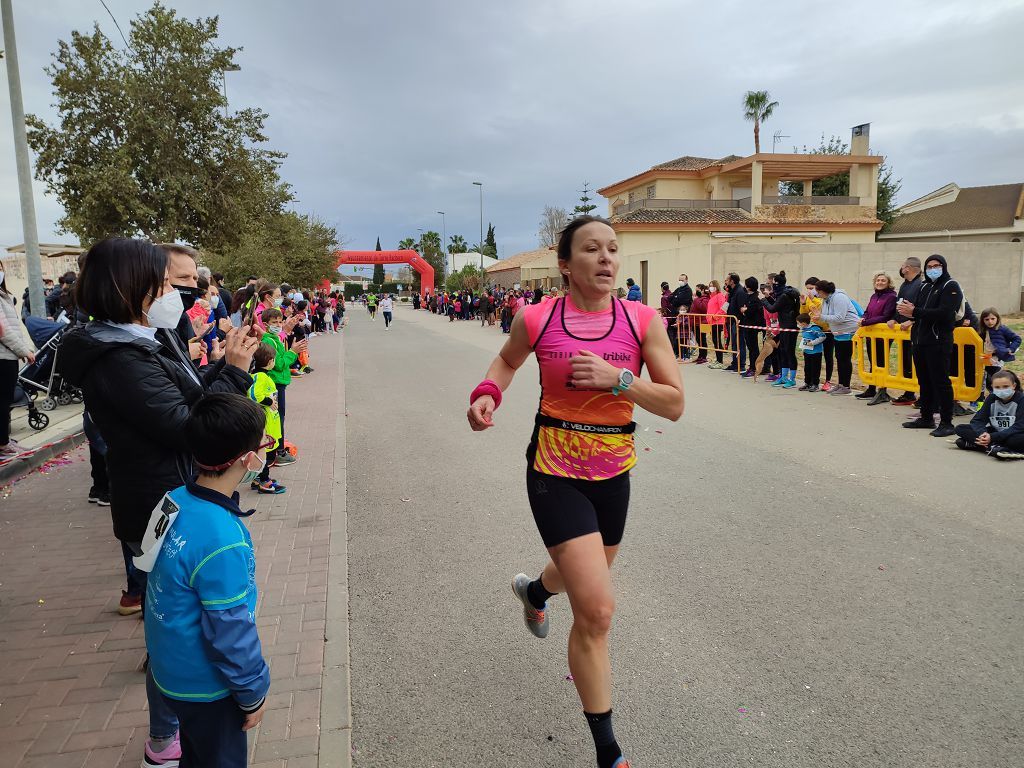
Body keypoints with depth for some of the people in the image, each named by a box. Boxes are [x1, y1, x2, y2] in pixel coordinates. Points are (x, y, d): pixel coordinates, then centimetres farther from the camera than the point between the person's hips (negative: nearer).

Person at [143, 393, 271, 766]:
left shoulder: (176, 499, -11)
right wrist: (254, 692, -11)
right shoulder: (222, 542, -36)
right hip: (204, 687, -7)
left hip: (170, 670, 7)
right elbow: (231, 633, -26)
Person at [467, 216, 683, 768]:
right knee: (597, 610, -10)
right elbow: (507, 359, 12)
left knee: (584, 575, 27)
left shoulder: (642, 320, -8)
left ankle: (534, 589, 67)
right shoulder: (536, 319, -9)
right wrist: (488, 394, -8)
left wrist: (619, 379, -23)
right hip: (555, 473, -3)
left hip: (613, 472, 4)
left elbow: (675, 404, -8)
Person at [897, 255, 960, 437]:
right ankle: (926, 418, 21)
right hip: (920, 341, 8)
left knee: (940, 382, -6)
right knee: (924, 381, 12)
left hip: (938, 343, -7)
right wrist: (908, 310, -6)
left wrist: (914, 311, -21)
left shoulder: (950, 287, -5)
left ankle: (946, 423, -2)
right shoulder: (925, 287, 19)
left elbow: (944, 313, -19)